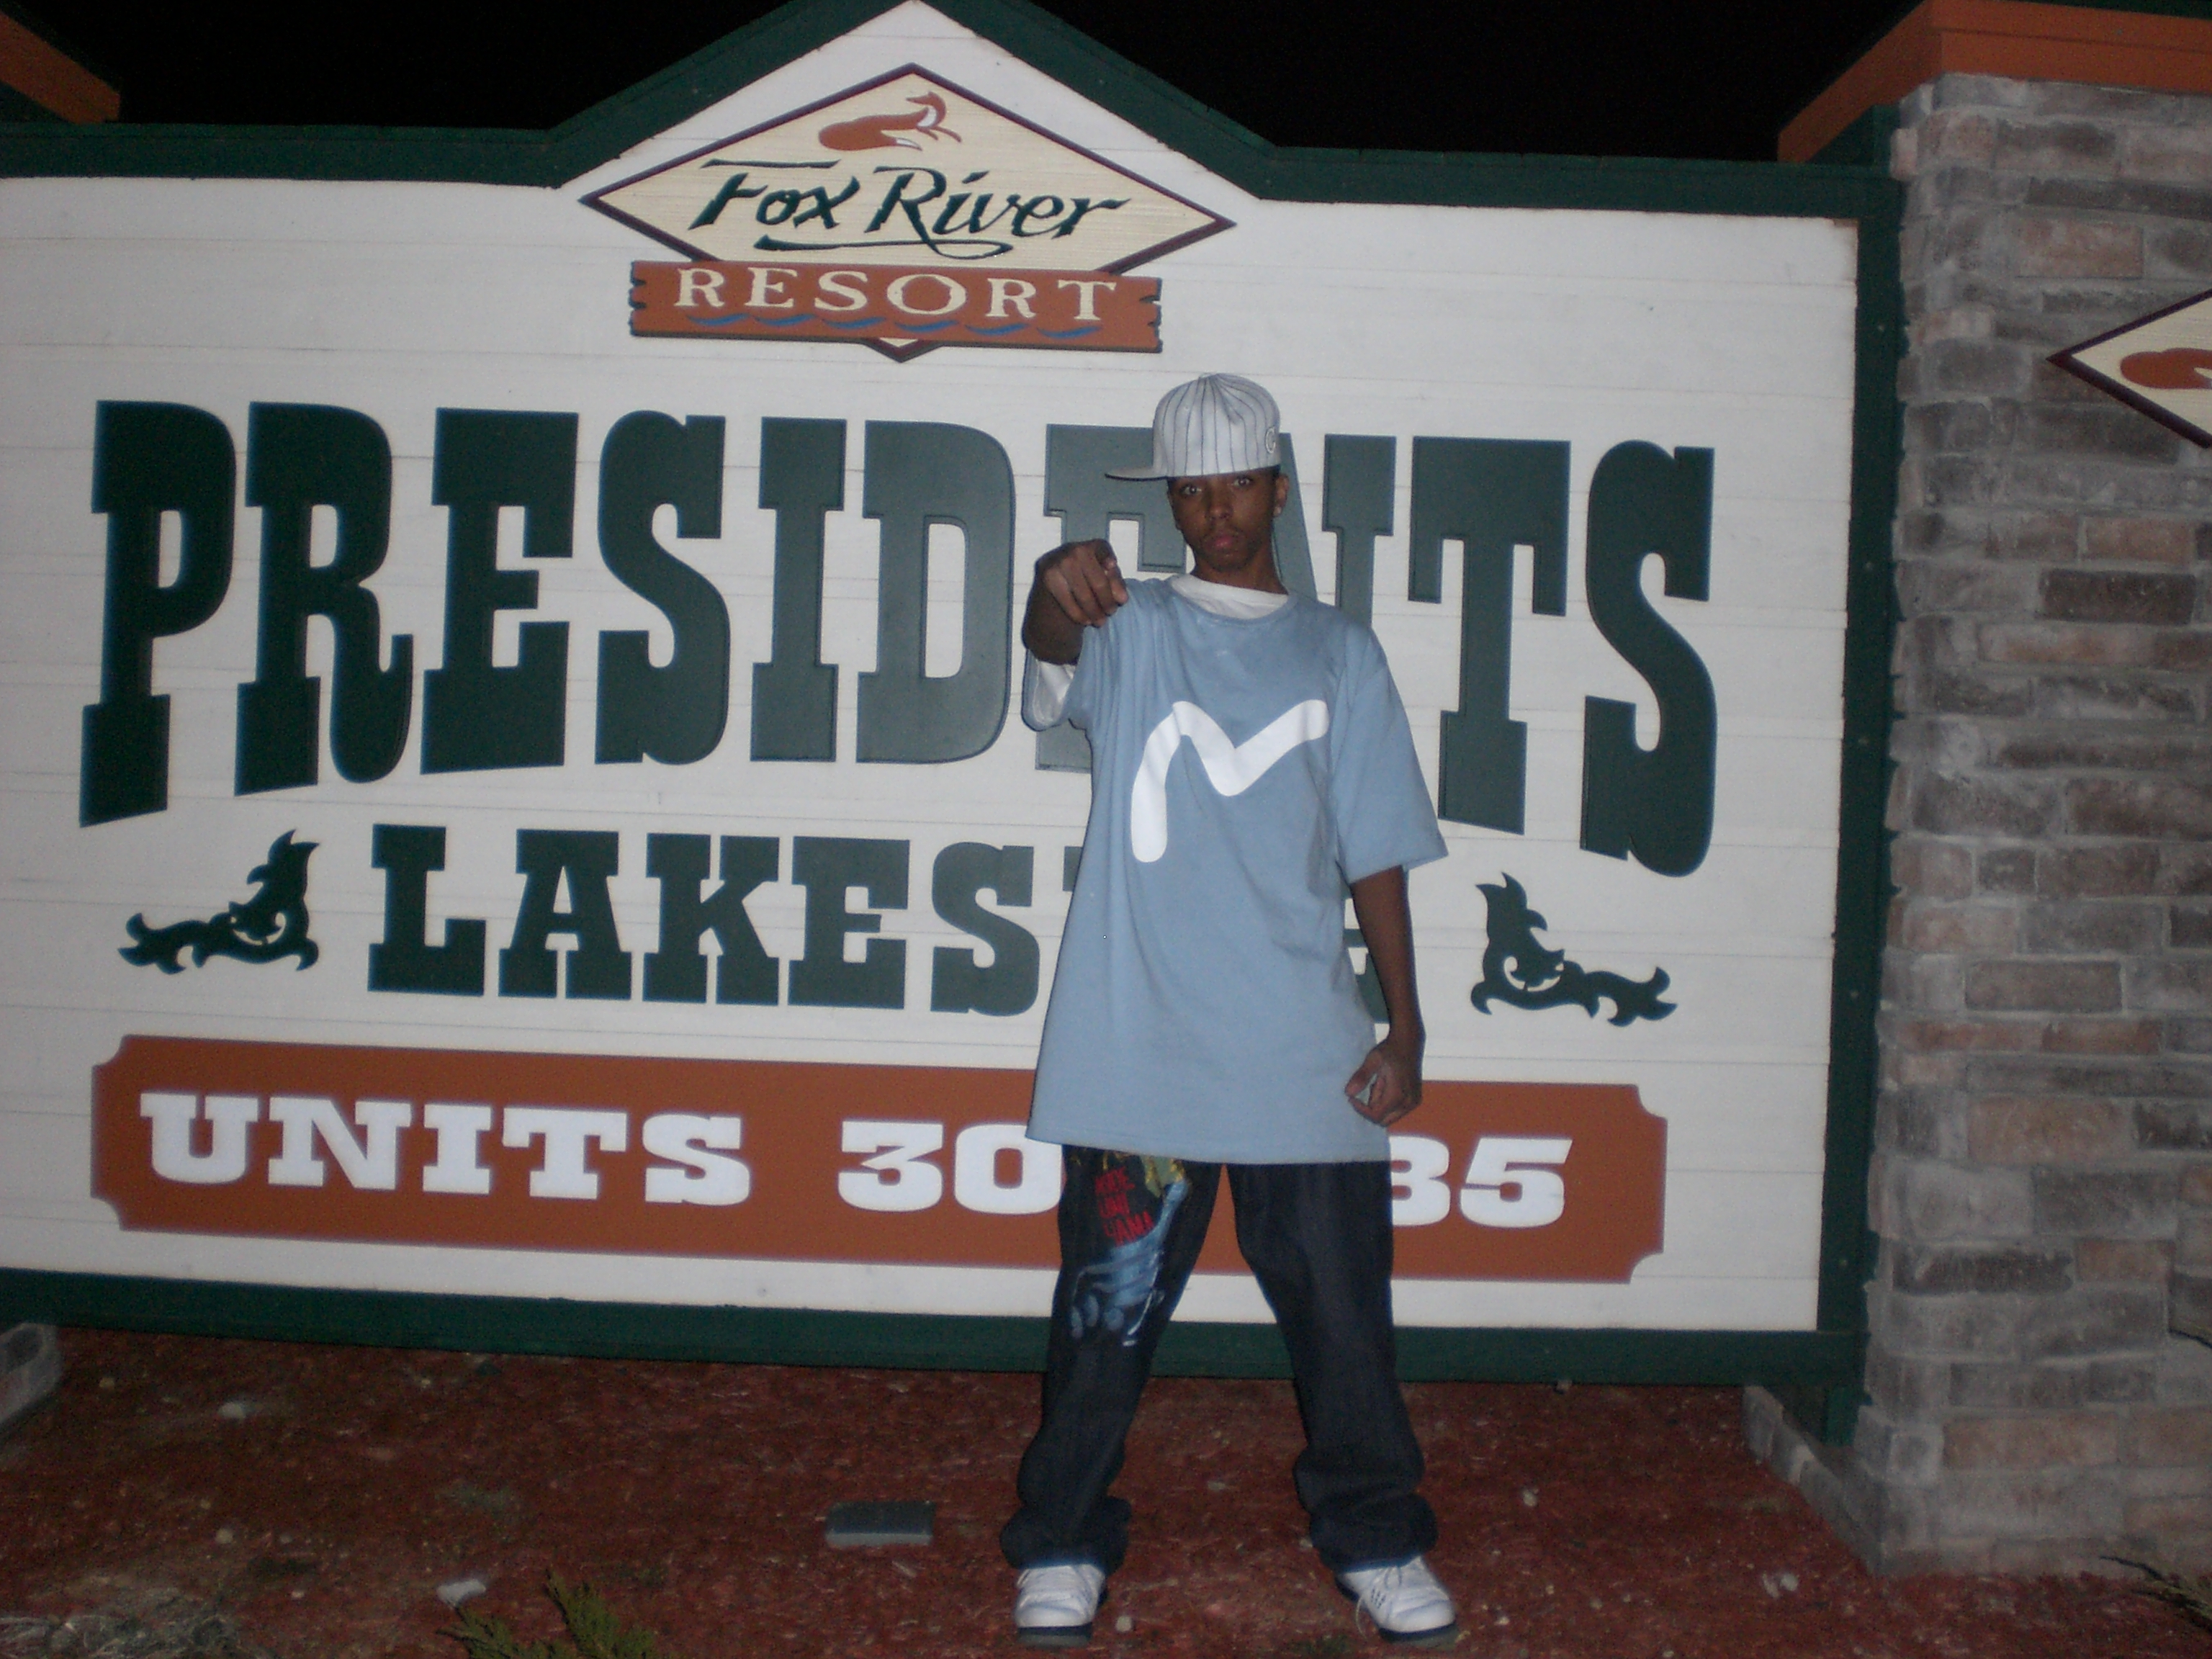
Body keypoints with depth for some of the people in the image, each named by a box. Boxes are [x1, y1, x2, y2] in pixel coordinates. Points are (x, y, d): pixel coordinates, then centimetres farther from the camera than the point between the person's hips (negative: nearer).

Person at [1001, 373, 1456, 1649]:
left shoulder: (1339, 652, 11)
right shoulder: (1129, 629, 6)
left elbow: (1377, 854, 9)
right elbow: (1057, 659, -20)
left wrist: (1406, 1027, 3)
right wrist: (1057, 589, -44)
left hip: (1309, 1058, 2)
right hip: (1140, 1048, -1)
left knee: (1344, 1309, 9)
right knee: (1110, 1310, 7)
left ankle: (1378, 1541, 28)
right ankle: (1063, 1545, 24)